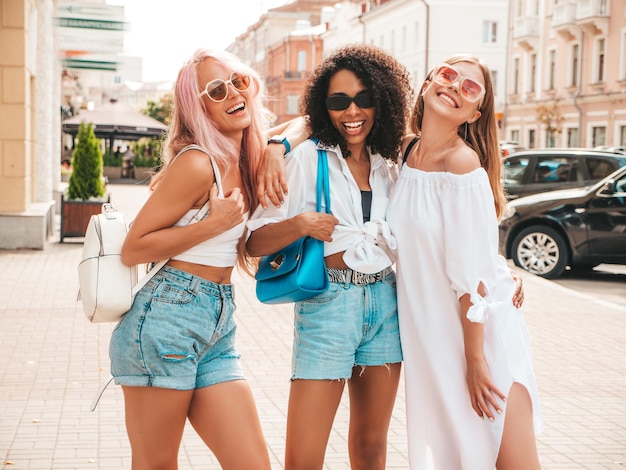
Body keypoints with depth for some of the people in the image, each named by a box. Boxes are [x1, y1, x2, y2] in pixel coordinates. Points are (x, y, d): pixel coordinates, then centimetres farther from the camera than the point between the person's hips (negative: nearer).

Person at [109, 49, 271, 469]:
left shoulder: (245, 160, 10)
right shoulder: (197, 163, -12)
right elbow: (133, 249, -12)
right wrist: (215, 223, -16)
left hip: (218, 331, 8)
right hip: (166, 319, -8)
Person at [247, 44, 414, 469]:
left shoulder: (389, 166, 10)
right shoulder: (307, 158, -3)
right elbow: (255, 242, -6)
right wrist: (300, 224, -23)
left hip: (385, 302, 5)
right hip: (328, 302, -4)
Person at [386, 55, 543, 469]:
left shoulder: (463, 163, -20)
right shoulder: (404, 149, 0)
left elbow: (472, 275, -20)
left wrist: (475, 359, -18)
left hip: (484, 328, -6)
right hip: (428, 330, 6)